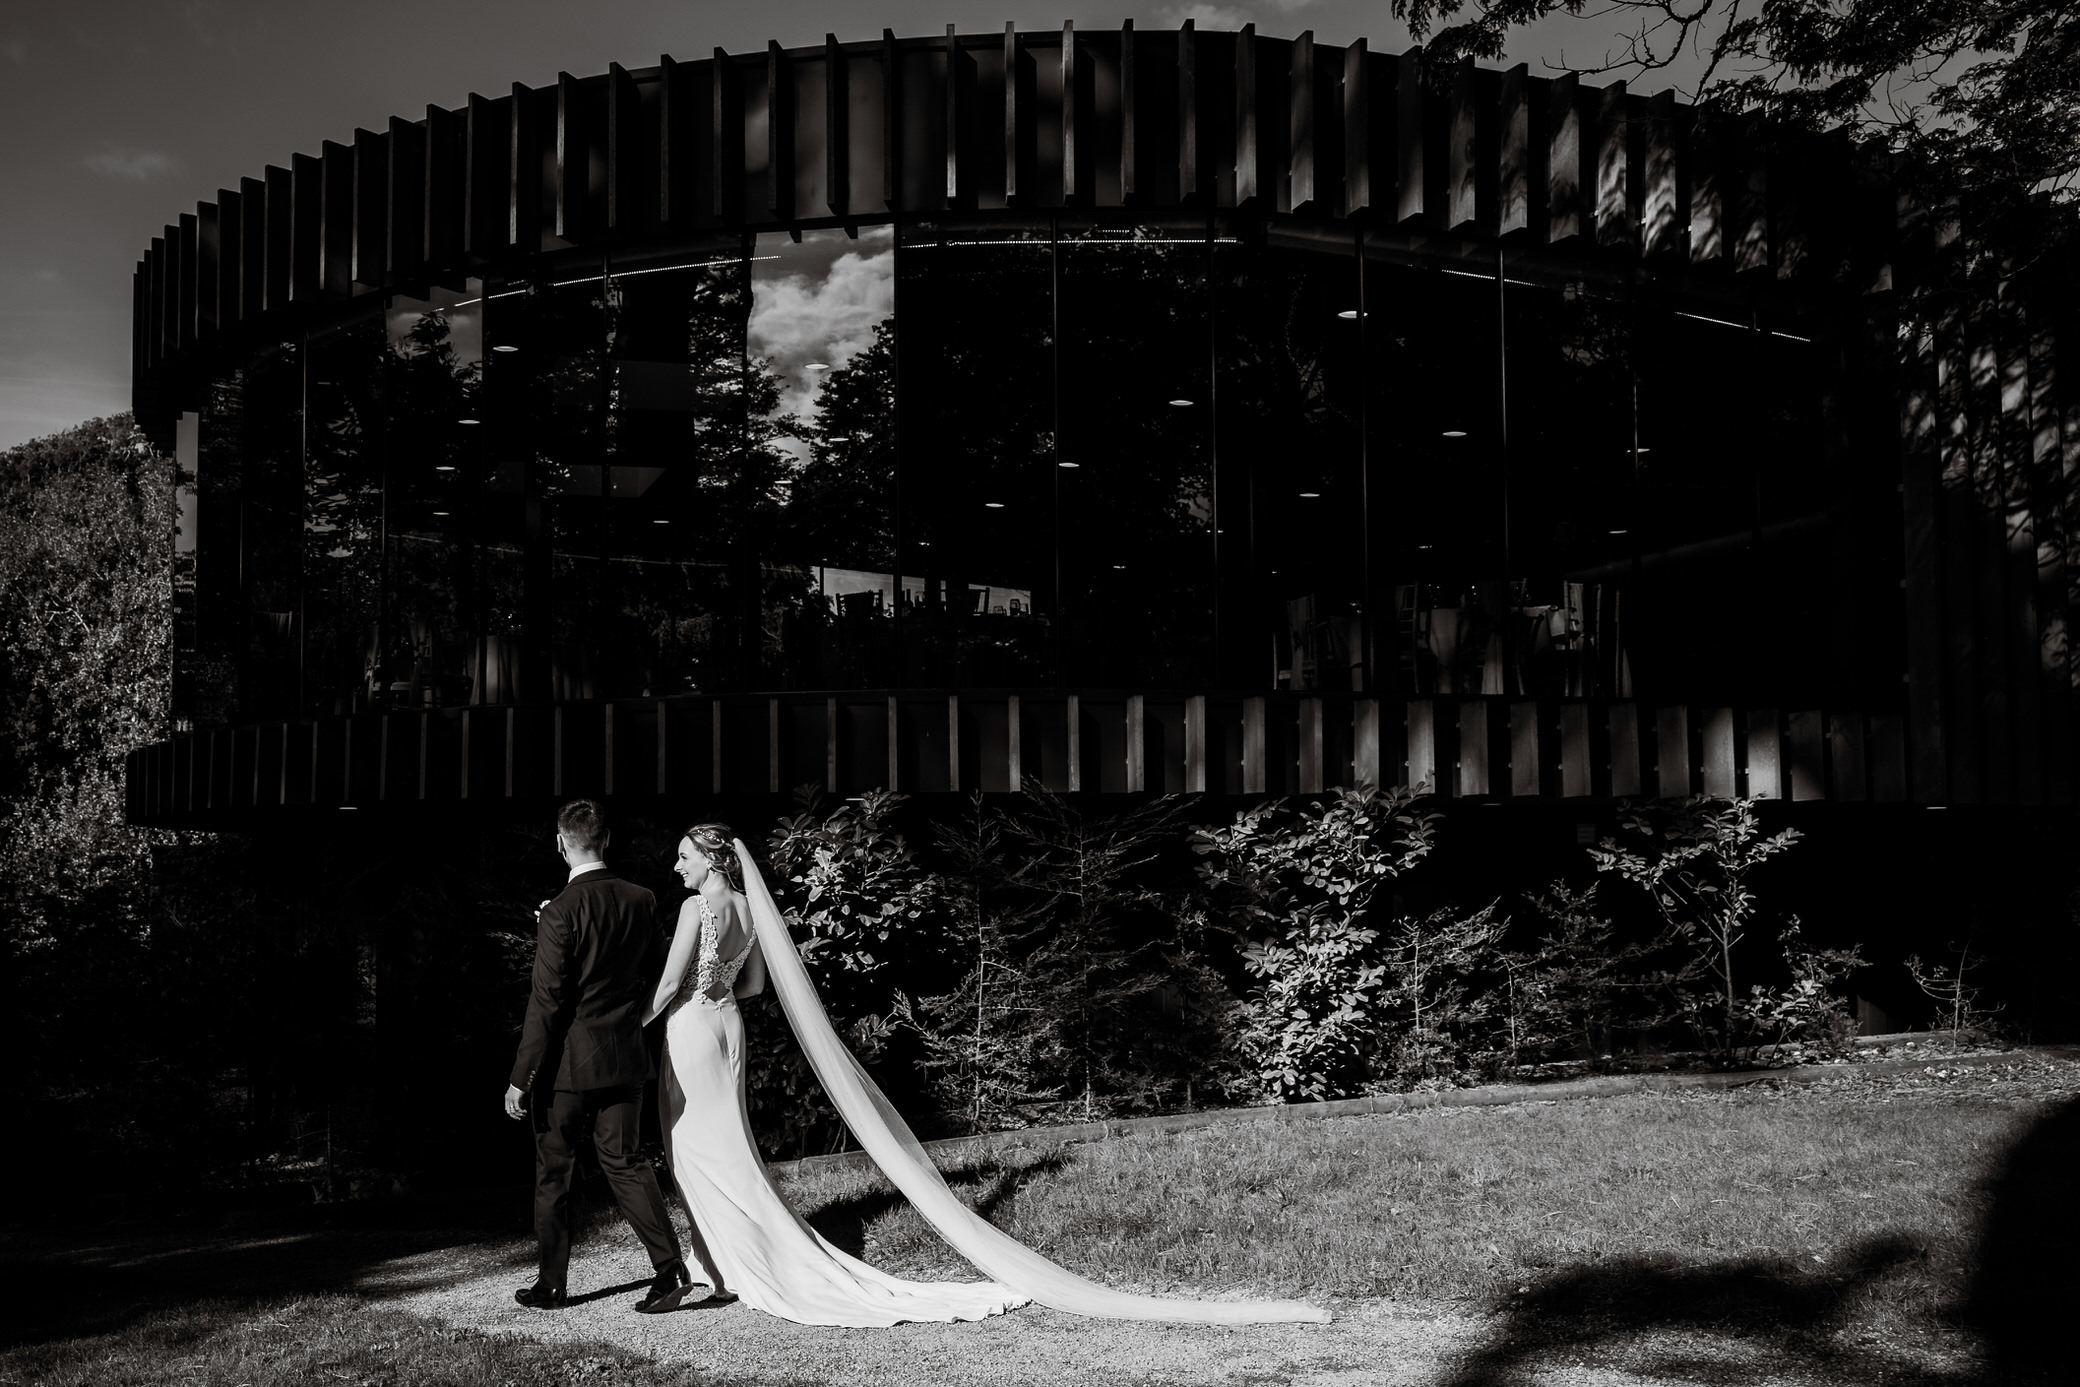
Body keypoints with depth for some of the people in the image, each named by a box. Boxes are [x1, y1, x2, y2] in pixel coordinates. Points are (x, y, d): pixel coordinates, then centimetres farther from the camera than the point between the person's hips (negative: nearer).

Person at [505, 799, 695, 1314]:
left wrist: (521, 1077, -11)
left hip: (568, 1063, -5)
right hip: (625, 1059, 5)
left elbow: (547, 1001, -17)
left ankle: (551, 1285, 19)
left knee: (552, 1174, 10)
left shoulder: (561, 912, -16)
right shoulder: (641, 900, 1)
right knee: (625, 1164, 11)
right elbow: (654, 973, 10)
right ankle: (670, 1266, -2)